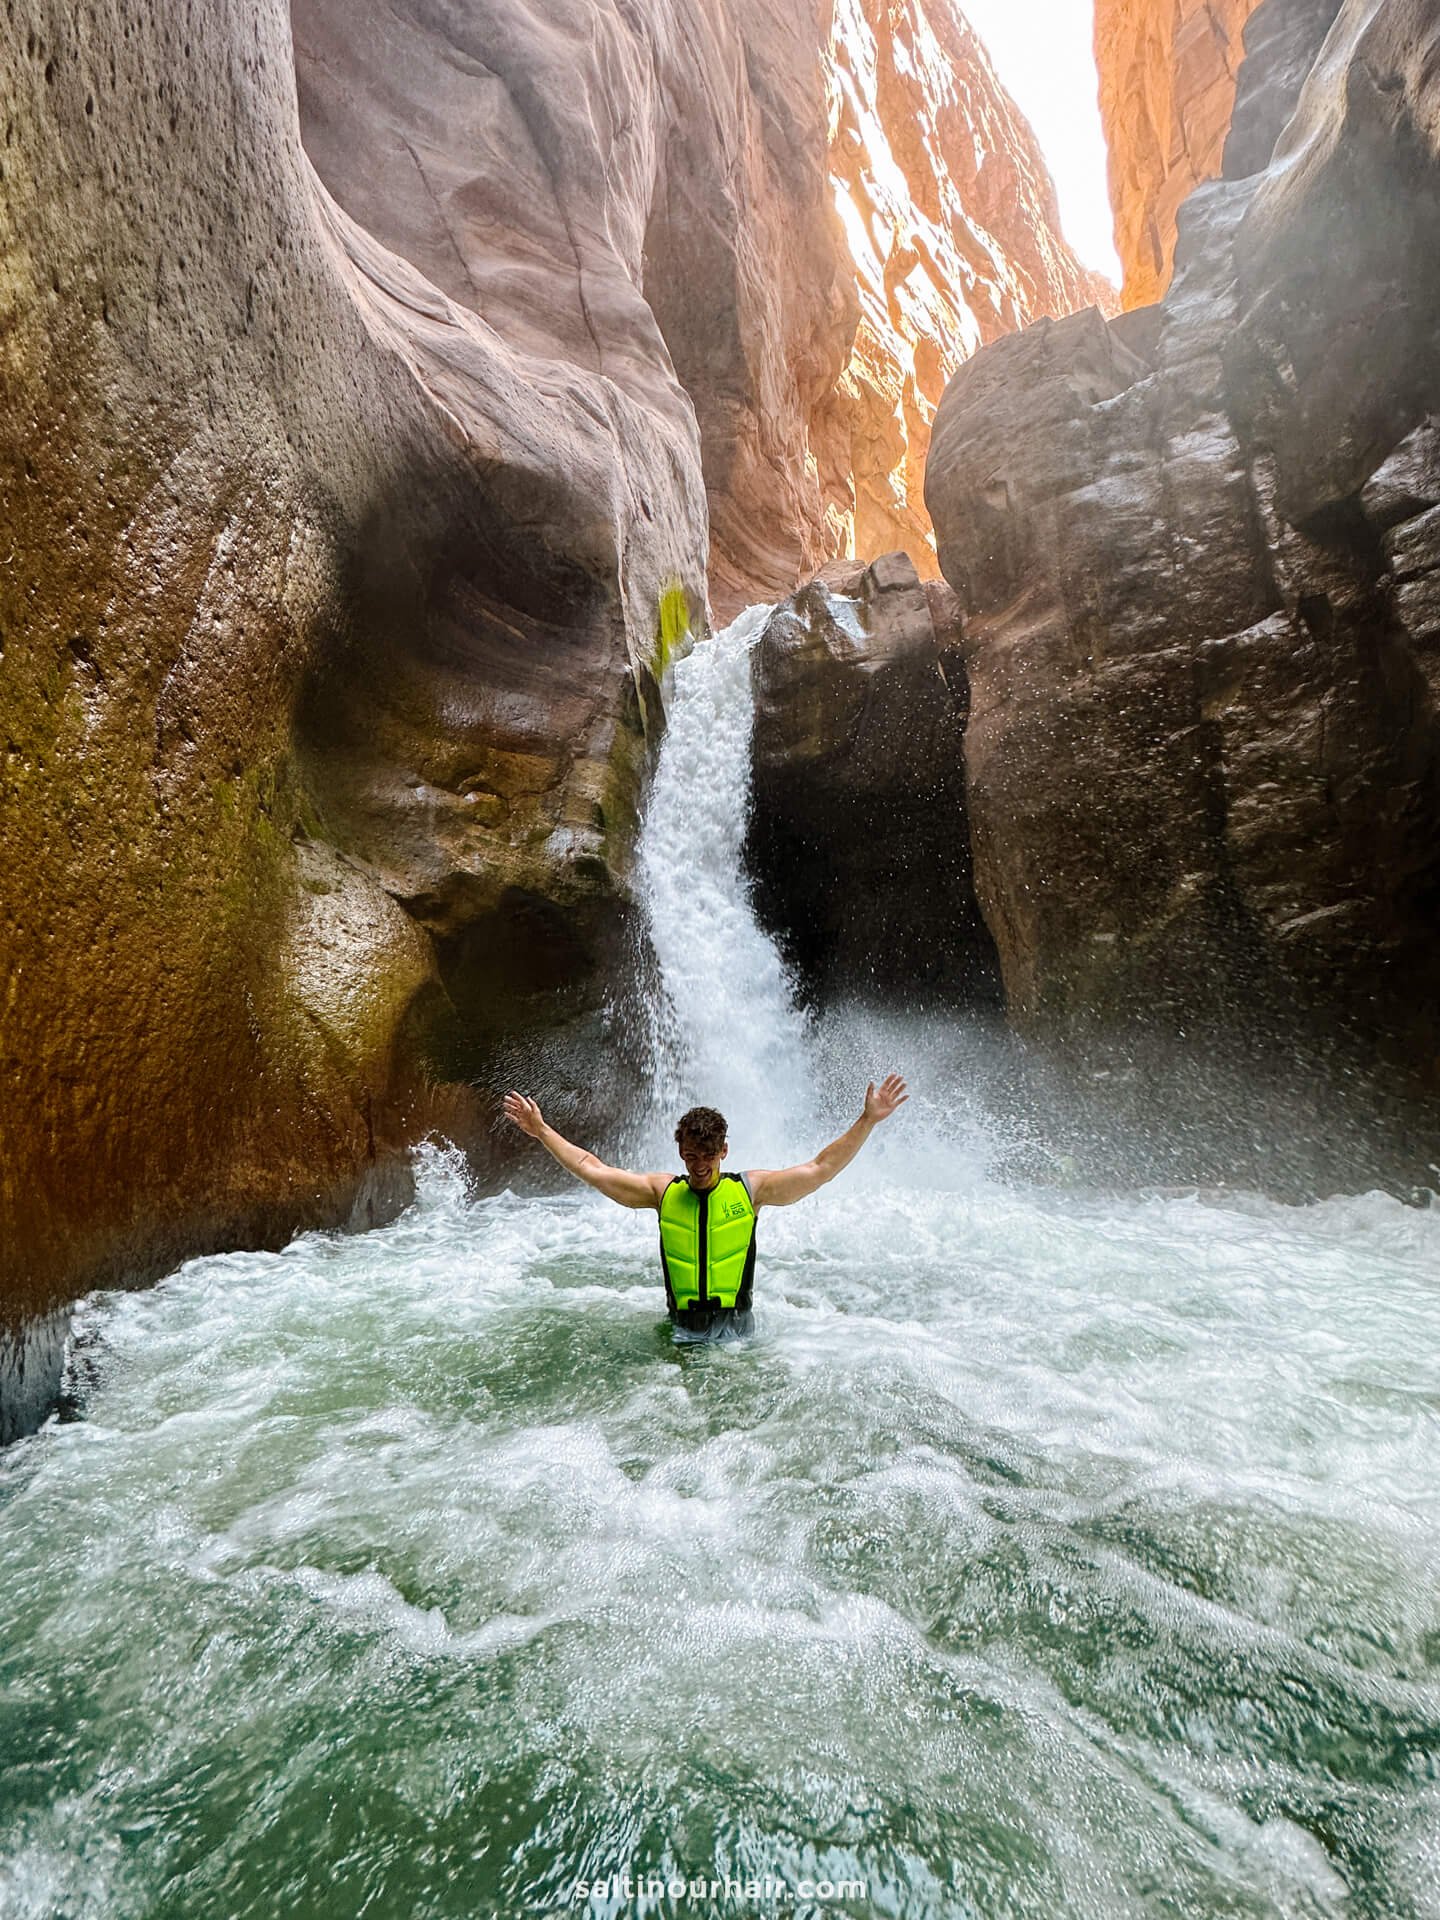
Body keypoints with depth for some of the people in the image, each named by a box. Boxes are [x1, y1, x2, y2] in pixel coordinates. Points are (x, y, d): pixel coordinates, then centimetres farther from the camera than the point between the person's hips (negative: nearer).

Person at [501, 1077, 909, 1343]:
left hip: (737, 1328, -1)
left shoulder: (751, 1188, -1)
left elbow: (821, 1168, -1)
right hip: (682, 1332, 1)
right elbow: (591, 1169, 7)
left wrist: (868, 1121, -7)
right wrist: (541, 1130, 7)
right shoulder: (663, 1191, 2)